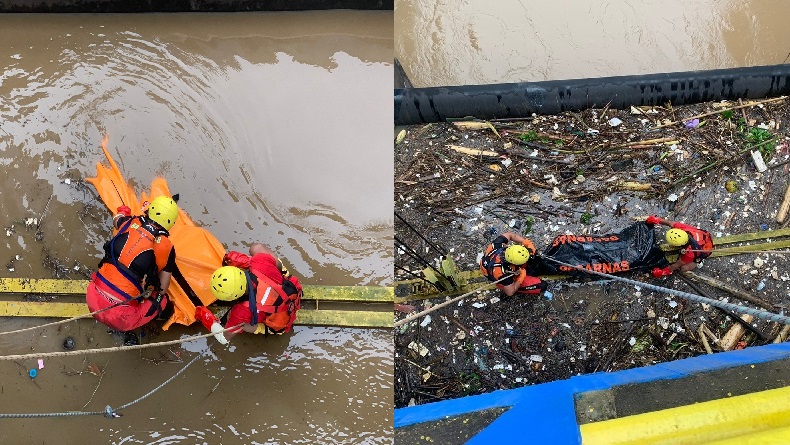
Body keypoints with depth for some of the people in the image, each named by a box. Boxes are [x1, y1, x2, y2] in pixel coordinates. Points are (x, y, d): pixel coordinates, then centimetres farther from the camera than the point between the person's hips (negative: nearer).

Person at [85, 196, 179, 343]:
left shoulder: (131, 223, 1)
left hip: (93, 302, 5)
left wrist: (123, 212, 53)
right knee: (162, 299, 22)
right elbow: (162, 289, -1)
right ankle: (126, 330, 12)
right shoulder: (166, 248, -10)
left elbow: (116, 220, 30)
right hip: (120, 318, -5)